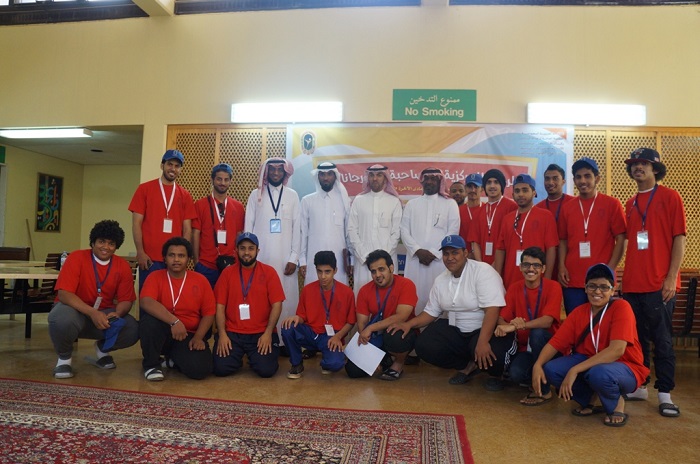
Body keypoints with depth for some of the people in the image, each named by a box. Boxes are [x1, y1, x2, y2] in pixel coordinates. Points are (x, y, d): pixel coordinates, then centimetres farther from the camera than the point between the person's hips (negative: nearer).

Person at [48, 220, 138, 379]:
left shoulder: (123, 266, -4)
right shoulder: (76, 258, -15)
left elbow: (126, 300, -2)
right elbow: (64, 294, -24)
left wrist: (117, 314, -27)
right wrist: (92, 313, -36)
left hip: (104, 314, 3)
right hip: (75, 311, -3)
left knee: (132, 330, -23)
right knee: (63, 319, -39)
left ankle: (102, 349, 15)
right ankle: (64, 357, -3)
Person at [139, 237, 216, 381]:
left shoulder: (200, 280, 1)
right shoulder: (155, 277, -4)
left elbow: (209, 313, 2)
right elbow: (145, 302, -23)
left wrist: (198, 337, -13)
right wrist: (174, 321, -34)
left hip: (189, 336, 1)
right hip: (163, 332, -1)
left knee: (200, 369, -24)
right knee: (149, 321, -34)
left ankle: (174, 359, 14)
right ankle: (151, 364, -6)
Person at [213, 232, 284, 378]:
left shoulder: (269, 272, -1)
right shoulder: (227, 272, 3)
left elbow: (276, 305, -5)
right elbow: (220, 306, 1)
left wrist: (268, 333, -14)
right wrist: (222, 334, -10)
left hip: (261, 333, -1)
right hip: (232, 333, 1)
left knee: (266, 369, -17)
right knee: (221, 368, -16)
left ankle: (253, 356, 18)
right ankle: (238, 356, 18)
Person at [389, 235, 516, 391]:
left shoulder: (483, 272, -17)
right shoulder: (441, 280, 5)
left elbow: (492, 310, -27)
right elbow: (431, 312, 11)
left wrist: (483, 341, -38)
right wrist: (408, 324, -6)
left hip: (489, 328, -6)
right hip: (456, 330, 6)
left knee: (489, 351, -37)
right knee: (424, 345, -12)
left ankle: (496, 374, 3)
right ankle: (468, 366, 7)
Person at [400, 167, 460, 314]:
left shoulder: (450, 204, 7)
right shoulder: (411, 204, 14)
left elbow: (453, 233, -1)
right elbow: (404, 231, 6)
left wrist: (433, 253, -8)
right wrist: (418, 250, -8)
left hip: (440, 259, -2)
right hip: (415, 258, 2)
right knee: (415, 295, 0)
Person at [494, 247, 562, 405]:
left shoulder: (553, 287, -13)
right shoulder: (514, 288, -1)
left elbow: (547, 321, -25)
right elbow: (502, 319, -6)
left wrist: (516, 326, -37)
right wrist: (510, 325, -31)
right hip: (525, 347, 2)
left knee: (537, 333, -35)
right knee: (515, 374, -28)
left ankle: (544, 390, -17)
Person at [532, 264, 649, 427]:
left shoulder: (621, 307, -19)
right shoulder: (578, 312, -2)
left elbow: (617, 350, -30)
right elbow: (555, 343, -4)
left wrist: (575, 370, -34)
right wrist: (537, 365, -24)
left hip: (625, 368, -5)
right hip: (590, 363, 5)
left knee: (599, 374, -39)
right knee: (550, 369, -18)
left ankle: (616, 404, -2)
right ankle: (590, 400, 9)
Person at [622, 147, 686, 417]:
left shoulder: (670, 197, 0)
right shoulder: (630, 204, 14)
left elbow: (679, 239, -5)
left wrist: (672, 277, -12)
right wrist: (625, 276, 10)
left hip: (659, 283, -5)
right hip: (632, 283, 5)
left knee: (661, 340, 1)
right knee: (636, 338, 11)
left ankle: (665, 394, 10)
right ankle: (639, 386, 22)